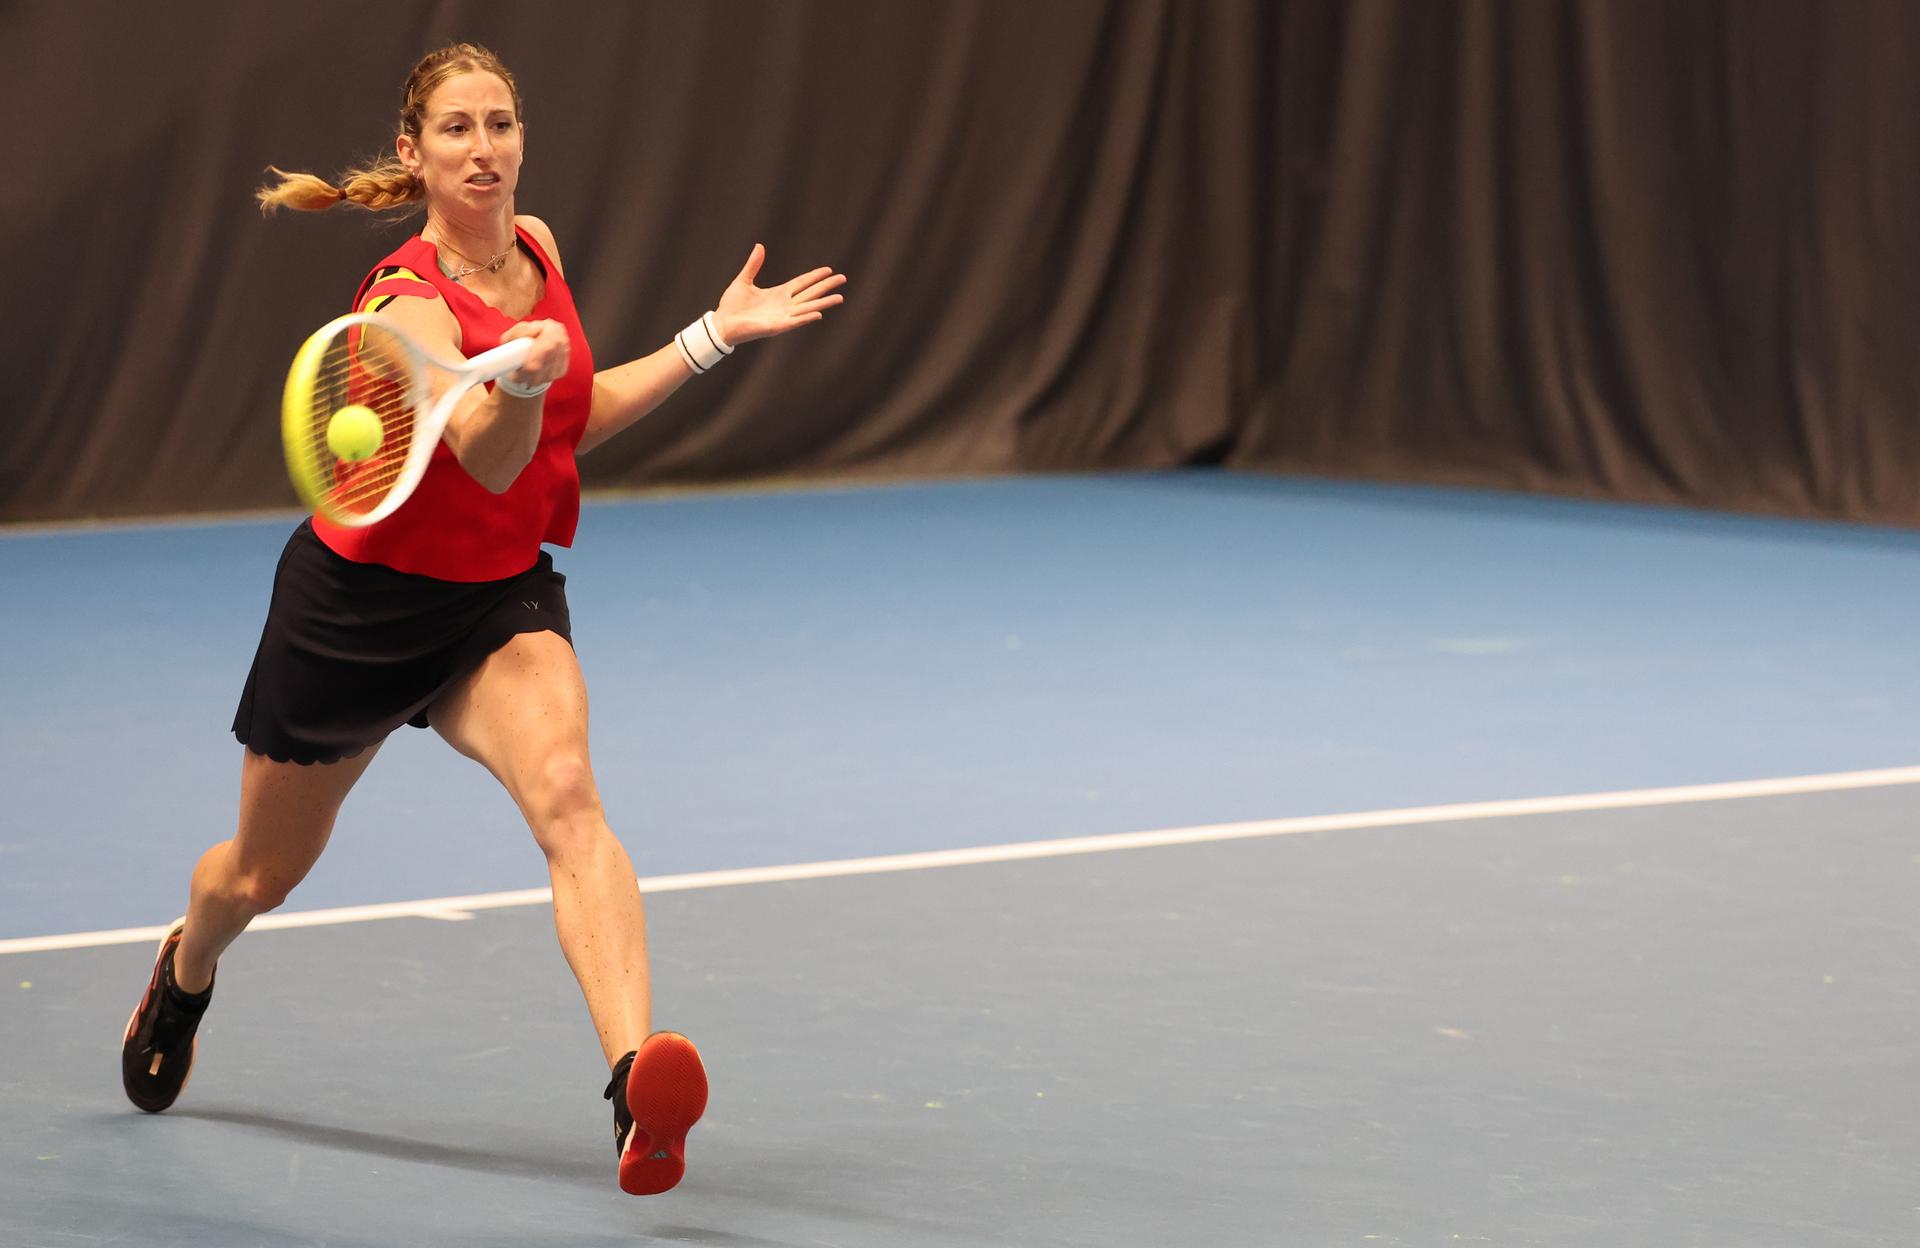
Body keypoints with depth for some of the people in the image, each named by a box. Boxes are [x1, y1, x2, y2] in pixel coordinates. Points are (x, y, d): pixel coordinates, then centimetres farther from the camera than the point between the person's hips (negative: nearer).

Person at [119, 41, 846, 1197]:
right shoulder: (409, 303, -24)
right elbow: (491, 461, -40)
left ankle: (640, 1081, -46)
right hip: (364, 596, -3)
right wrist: (521, 377, -61)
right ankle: (184, 978, 55)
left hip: (502, 601, 4)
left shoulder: (537, 246, -3)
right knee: (263, 874, 16)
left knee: (564, 787, -29)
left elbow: (579, 413, 13)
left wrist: (718, 333, 9)